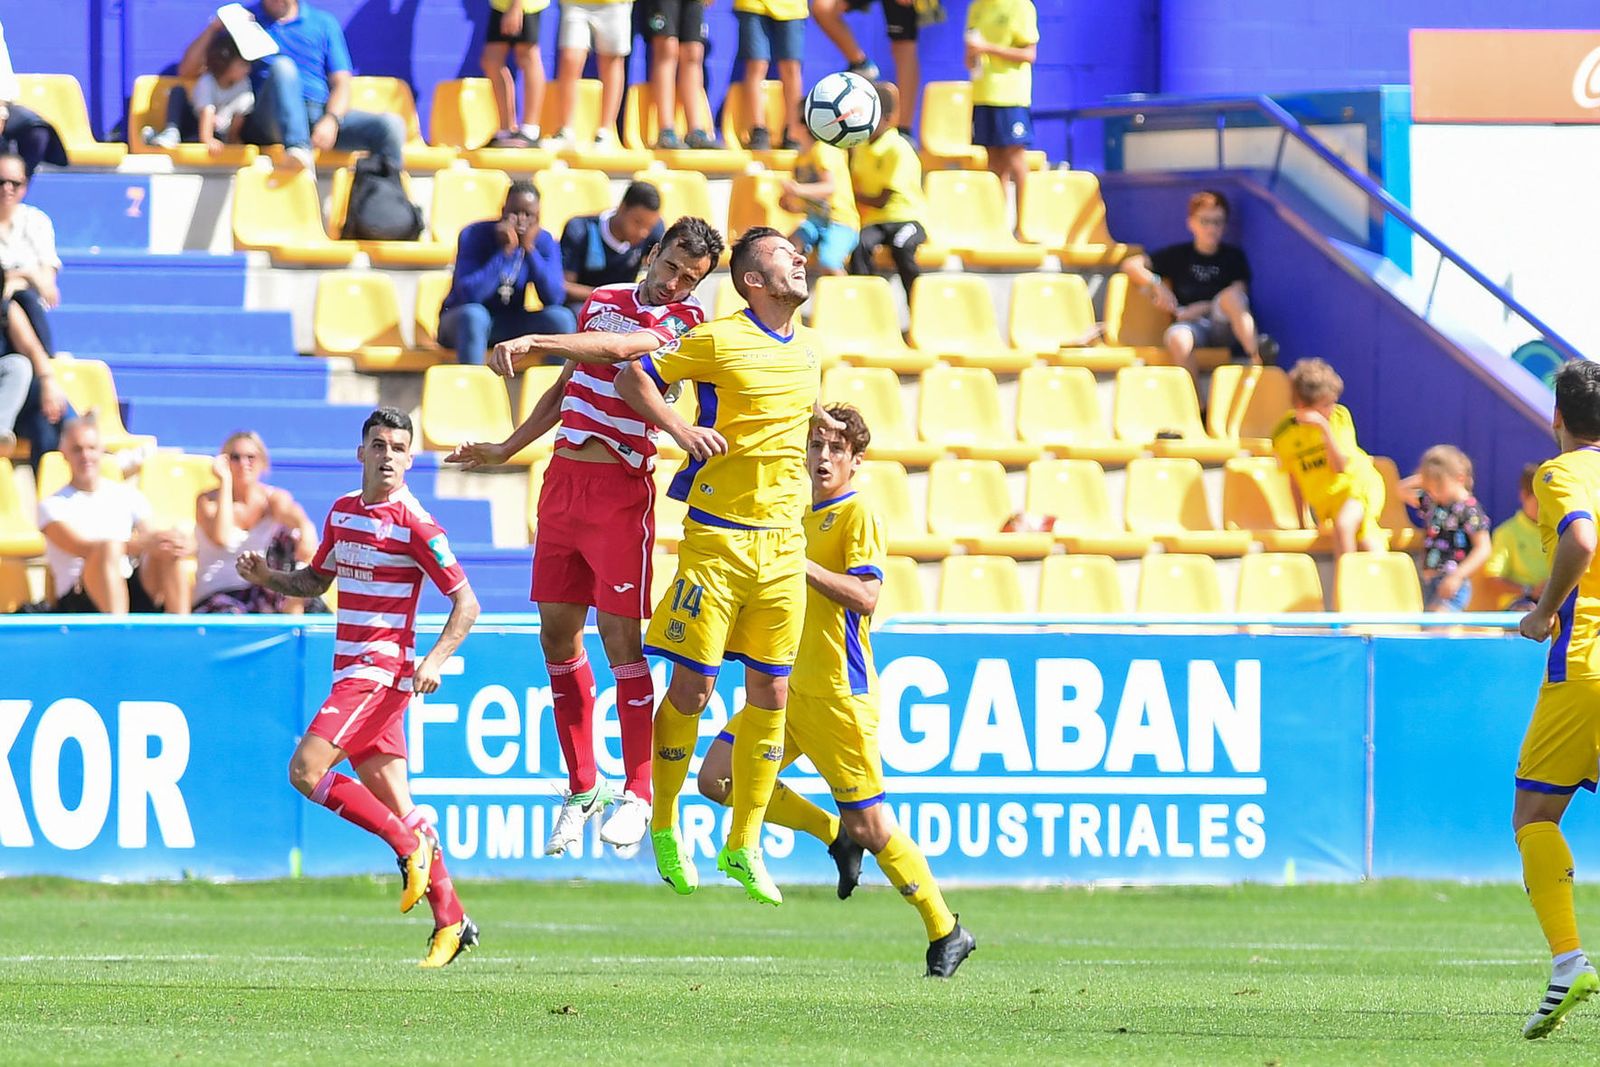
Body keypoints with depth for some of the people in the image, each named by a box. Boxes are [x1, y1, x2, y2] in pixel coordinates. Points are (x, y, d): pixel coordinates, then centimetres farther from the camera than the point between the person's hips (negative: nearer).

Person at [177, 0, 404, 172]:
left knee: (390, 126, -24)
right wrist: (214, 27, -1)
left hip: (322, 116, 2)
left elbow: (341, 84, 11)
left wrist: (331, 120, -11)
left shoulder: (324, 24, 20)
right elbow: (187, 71, 13)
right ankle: (298, 149, -56)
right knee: (282, 66, -34)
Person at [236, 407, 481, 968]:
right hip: (350, 670, 8)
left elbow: (465, 601, -9)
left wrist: (435, 659, -23)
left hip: (382, 670, -8)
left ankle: (411, 843, -9)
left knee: (307, 770, -19)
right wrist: (268, 577, 7)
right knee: (392, 801, 5)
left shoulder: (414, 524, -10)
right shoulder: (342, 511, 13)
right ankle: (450, 921, 7)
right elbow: (316, 580, 27)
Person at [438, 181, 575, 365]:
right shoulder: (474, 235, -16)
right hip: (462, 321, -3)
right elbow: (470, 295, -29)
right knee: (474, 314, -38)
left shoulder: (544, 242, -7)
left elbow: (555, 299, -21)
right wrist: (505, 252, -32)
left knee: (562, 317, -22)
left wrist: (530, 249, -28)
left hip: (512, 325, 3)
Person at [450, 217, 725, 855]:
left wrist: (536, 342, -34)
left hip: (621, 490, -6)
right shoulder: (602, 300, 15)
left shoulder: (685, 322, -5)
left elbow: (620, 347, -24)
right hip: (562, 479, 6)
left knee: (619, 636, -7)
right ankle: (582, 787, 17)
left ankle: (638, 793, 2)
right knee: (558, 634, 7)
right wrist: (506, 449, 24)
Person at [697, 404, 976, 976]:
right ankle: (835, 834, 11)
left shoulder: (857, 515, -8)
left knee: (871, 825, -7)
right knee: (718, 778, -4)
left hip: (839, 693, -8)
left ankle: (946, 933, 7)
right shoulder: (802, 516, 18)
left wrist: (797, 561, -25)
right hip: (791, 686, 8)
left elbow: (864, 595, -22)